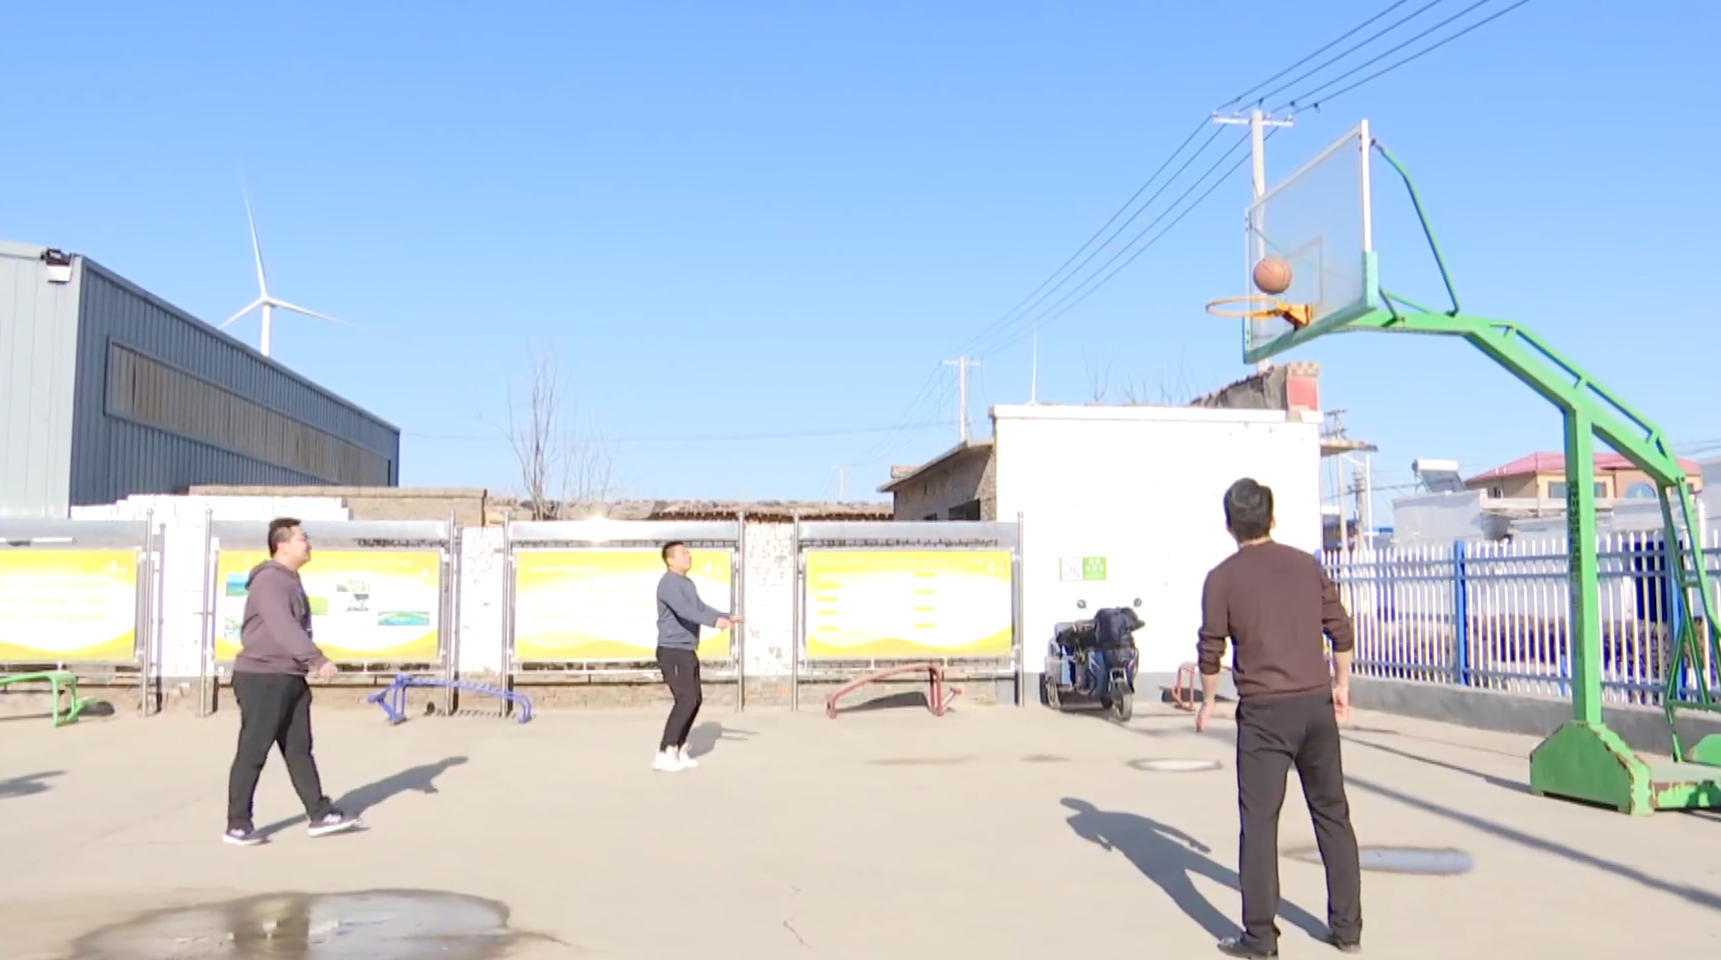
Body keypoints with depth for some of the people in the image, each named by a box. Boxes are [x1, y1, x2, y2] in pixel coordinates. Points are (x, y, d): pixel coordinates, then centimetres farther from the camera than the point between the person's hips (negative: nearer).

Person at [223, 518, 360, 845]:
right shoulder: (270, 581, -17)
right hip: (263, 679, -10)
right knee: (253, 752, -1)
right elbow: (284, 628, -30)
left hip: (290, 679, 10)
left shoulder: (290, 581, 15)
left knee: (299, 749, 10)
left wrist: (308, 664, 27)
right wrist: (317, 660, -39)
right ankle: (237, 826, 8)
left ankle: (321, 815, 13)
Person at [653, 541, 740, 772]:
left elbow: (700, 608, 28)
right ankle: (663, 755, -13)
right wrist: (714, 621, -43)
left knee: (695, 700, 14)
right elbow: (685, 610, -32)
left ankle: (678, 751, 23)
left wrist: (726, 616, 27)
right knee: (686, 701, -16)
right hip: (672, 652, -10)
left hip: (687, 652, 10)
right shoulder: (668, 583, -17)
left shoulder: (687, 584, 15)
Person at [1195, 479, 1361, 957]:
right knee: (1333, 814, 14)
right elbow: (1342, 632, 10)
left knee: (1259, 822, 1)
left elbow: (1211, 649, -3)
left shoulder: (1223, 578, -3)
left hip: (1264, 710, -4)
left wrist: (1208, 702, 12)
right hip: (1317, 704, 4)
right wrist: (1340, 686, 22)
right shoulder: (1307, 564, 8)